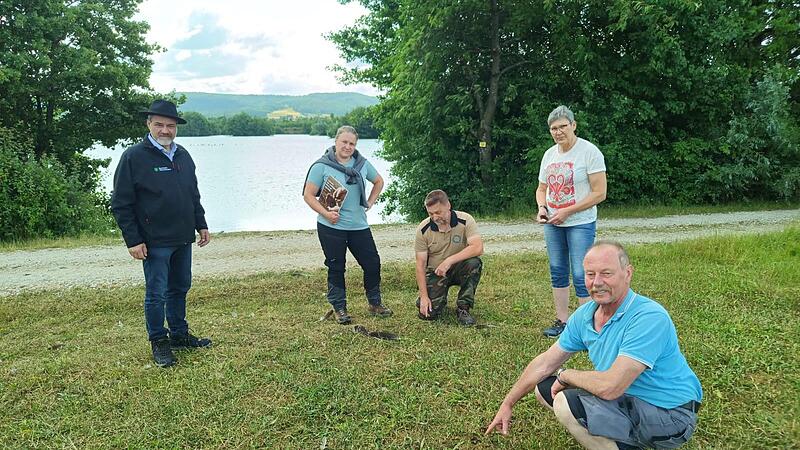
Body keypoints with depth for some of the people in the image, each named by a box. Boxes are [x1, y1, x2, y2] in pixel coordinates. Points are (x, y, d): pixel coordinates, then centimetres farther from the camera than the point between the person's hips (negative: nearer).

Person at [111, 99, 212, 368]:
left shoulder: (183, 155, 10)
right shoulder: (134, 157, -9)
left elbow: (194, 195, 20)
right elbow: (121, 204, -10)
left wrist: (201, 225, 15)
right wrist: (133, 241, -14)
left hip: (183, 239, 6)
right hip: (154, 242, -6)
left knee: (180, 288, 16)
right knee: (156, 294, 3)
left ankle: (179, 335, 31)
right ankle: (159, 342, 18)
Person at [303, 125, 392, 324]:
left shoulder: (362, 163, 5)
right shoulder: (322, 166, -7)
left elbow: (379, 182, 22)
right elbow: (308, 195, -6)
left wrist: (369, 203, 10)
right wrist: (326, 213, -16)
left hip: (359, 226, 4)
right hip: (331, 227, -4)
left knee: (372, 263, 7)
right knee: (336, 268, 5)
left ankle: (375, 303, 27)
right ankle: (339, 308, 22)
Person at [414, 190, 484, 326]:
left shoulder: (465, 220, -17)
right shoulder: (423, 229, -13)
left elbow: (478, 248, -30)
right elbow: (420, 265, -10)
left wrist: (449, 261, -36)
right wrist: (424, 296, -16)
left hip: (458, 269, 0)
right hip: (435, 272, 0)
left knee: (474, 263, -34)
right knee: (428, 314, -18)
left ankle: (463, 308, -15)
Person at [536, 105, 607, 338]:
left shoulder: (589, 152, -11)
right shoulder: (549, 154, 9)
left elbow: (599, 193, -15)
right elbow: (542, 189, 18)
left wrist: (566, 212, -18)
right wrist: (542, 207, -4)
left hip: (580, 223, -6)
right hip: (552, 224, 7)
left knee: (580, 275, -6)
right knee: (558, 272, 12)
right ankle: (562, 321, 23)